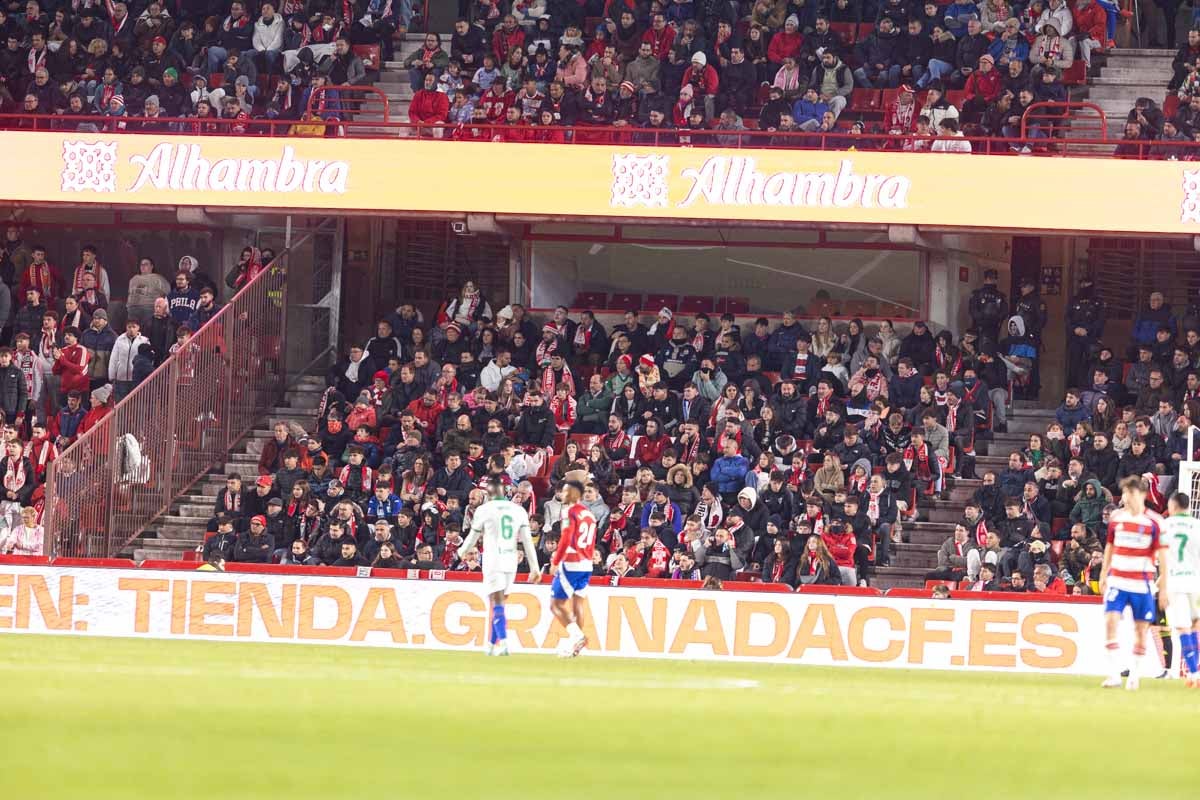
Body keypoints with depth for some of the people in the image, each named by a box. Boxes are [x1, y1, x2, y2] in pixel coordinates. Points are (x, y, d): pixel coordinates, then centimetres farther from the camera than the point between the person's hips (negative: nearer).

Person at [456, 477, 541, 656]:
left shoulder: (484, 510, -2)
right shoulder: (518, 510, 8)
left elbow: (473, 537, 8)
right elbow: (527, 541, 4)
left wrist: (462, 552, 28)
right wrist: (534, 567, 5)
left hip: (492, 561, -4)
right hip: (511, 563, 4)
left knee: (497, 604, -8)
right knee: (498, 603, 15)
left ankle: (503, 643, -25)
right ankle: (492, 644, 20)